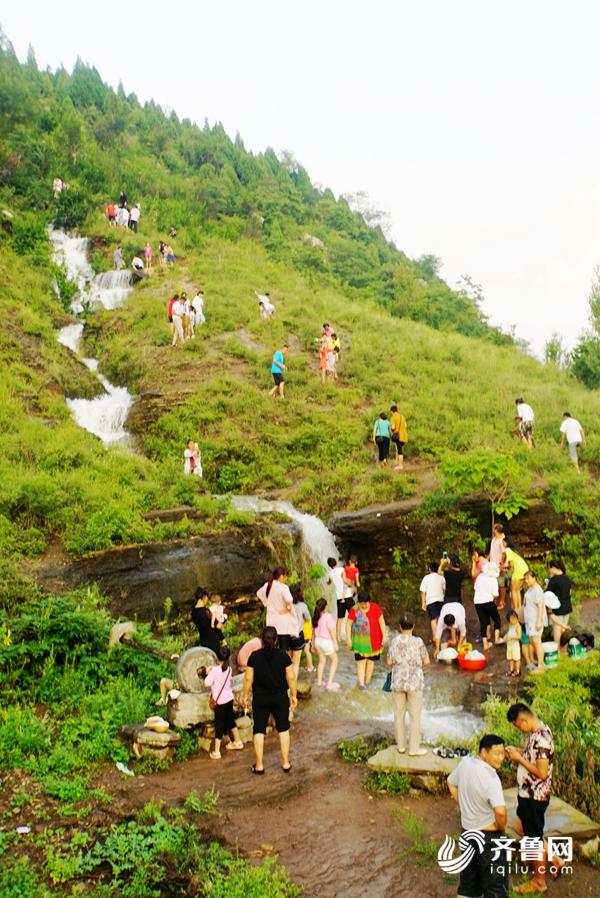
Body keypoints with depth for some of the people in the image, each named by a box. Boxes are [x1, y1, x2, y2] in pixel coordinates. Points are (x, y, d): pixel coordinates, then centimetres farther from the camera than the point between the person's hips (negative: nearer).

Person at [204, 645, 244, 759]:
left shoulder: (215, 670, -19)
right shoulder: (229, 669, -2)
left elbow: (207, 683, -21)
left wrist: (209, 673, -4)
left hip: (219, 701, -5)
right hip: (229, 698, 6)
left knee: (219, 725, -2)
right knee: (230, 720, 24)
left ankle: (216, 751, 2)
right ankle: (237, 742, 37)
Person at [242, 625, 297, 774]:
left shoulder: (254, 656, -10)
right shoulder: (283, 656, -10)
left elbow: (248, 678, -7)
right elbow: (291, 678, -6)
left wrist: (246, 695, 5)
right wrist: (293, 695, 6)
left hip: (260, 699, 0)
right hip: (280, 698, 1)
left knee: (259, 730, 10)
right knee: (283, 729, 15)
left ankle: (259, 765, 13)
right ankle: (286, 763, 18)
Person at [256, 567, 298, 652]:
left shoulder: (267, 585, 6)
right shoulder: (283, 587, -17)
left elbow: (259, 594, 24)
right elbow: (288, 599, -34)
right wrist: (289, 607, -15)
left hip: (272, 620, 7)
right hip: (283, 621, -7)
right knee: (285, 648, -2)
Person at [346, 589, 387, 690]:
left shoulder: (375, 608, -10)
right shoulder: (354, 610, -12)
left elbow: (381, 622, -4)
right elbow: (348, 624, -6)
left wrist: (384, 636, -6)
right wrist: (348, 638, -8)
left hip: (374, 640, 2)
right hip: (360, 640, -2)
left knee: (371, 660, 12)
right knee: (361, 661, -5)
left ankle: (367, 680, 29)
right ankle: (361, 683, -2)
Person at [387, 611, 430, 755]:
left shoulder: (395, 641, -4)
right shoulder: (418, 641, -12)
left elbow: (389, 663, 1)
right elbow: (426, 661, -5)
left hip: (398, 682, 3)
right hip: (414, 683, -3)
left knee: (399, 714, 13)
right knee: (415, 715, 6)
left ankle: (401, 745, 20)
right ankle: (414, 748, 9)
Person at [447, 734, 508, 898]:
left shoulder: (465, 763, -5)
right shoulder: (491, 778, -27)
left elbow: (451, 783, 13)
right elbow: (500, 811, -36)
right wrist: (502, 828, -16)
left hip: (467, 830, 7)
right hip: (488, 836, -7)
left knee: (468, 880, 20)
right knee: (495, 884, 7)